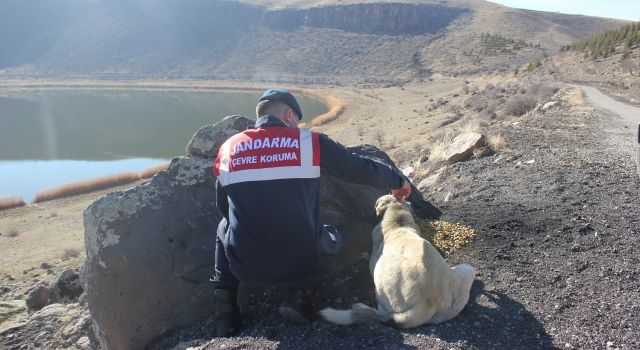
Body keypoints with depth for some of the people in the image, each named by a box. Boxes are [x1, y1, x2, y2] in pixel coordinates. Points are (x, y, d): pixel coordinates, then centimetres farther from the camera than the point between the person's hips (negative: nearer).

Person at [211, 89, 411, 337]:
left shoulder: (229, 148, 3)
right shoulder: (309, 142, -4)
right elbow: (361, 170, 5)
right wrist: (397, 180, 25)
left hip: (245, 268, 2)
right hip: (300, 265, -1)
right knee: (332, 236, 30)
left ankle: (225, 308, 21)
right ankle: (300, 296, 8)